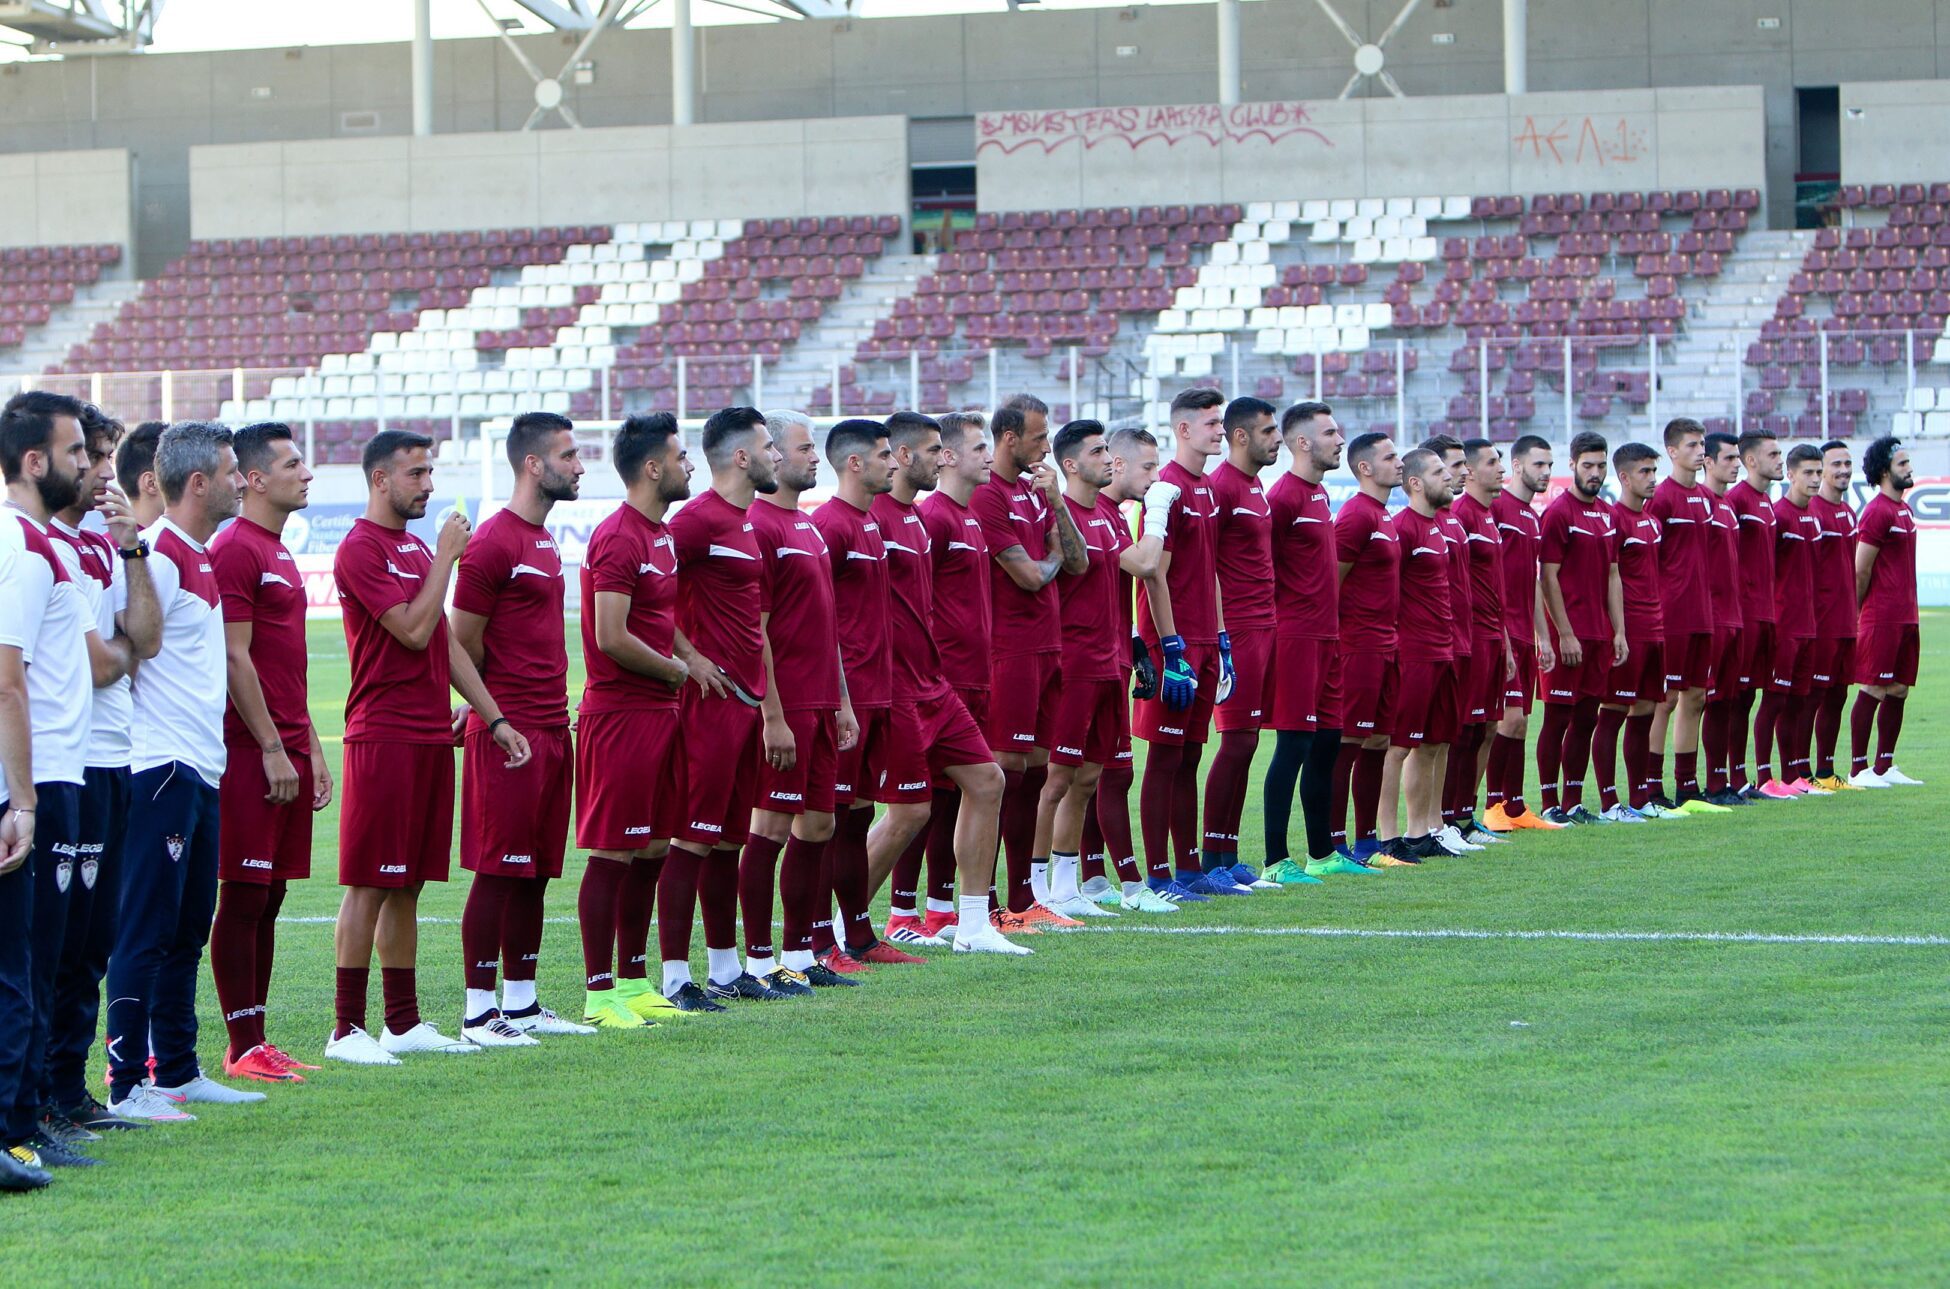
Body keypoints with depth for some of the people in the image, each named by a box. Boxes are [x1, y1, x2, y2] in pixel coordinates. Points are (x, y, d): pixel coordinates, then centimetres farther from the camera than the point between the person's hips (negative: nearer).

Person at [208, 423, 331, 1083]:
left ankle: (257, 1039, 13)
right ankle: (244, 1047, -3)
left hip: (288, 749, 9)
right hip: (251, 750, -9)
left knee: (270, 894, 10)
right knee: (243, 897, -5)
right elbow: (234, 658, -15)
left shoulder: (279, 553, 19)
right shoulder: (234, 551, -11)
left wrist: (311, 748, 21)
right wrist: (272, 748, -17)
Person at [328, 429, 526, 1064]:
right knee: (369, 886, -7)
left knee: (407, 886, 11)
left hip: (433, 736, 9)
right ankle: (347, 1030, -5)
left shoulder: (417, 548, 19)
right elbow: (414, 630, -18)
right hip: (383, 737, -9)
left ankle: (404, 1023, 15)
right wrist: (446, 556, -10)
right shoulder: (361, 550, -10)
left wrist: (495, 719, 16)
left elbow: (448, 642, 21)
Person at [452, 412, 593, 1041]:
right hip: (508, 730, -9)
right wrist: (494, 714, 1)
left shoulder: (545, 541, 17)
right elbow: (462, 643, -11)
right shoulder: (494, 543, -12)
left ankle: (521, 1005, 16)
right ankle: (478, 1013, -2)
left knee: (536, 871, 11)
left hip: (552, 725, 9)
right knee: (498, 871, -5)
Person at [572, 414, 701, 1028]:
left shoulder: (662, 535, 15)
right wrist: (678, 670, -8)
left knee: (652, 849, 13)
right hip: (619, 716, -10)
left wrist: (692, 665, 6)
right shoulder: (617, 539, -15)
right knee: (612, 854, -6)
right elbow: (612, 638, -20)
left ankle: (634, 982, 20)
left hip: (660, 712, 10)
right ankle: (600, 993, -2)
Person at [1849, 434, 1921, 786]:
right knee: (1873, 691, -6)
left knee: (1898, 691, 9)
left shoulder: (1904, 509, 16)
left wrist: (1909, 610, 14)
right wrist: (1857, 614, -4)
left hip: (1905, 618, 9)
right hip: (1881, 618, -9)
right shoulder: (1877, 512, -12)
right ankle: (1858, 768, -1)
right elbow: (1861, 571, -11)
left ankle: (1884, 767, 15)